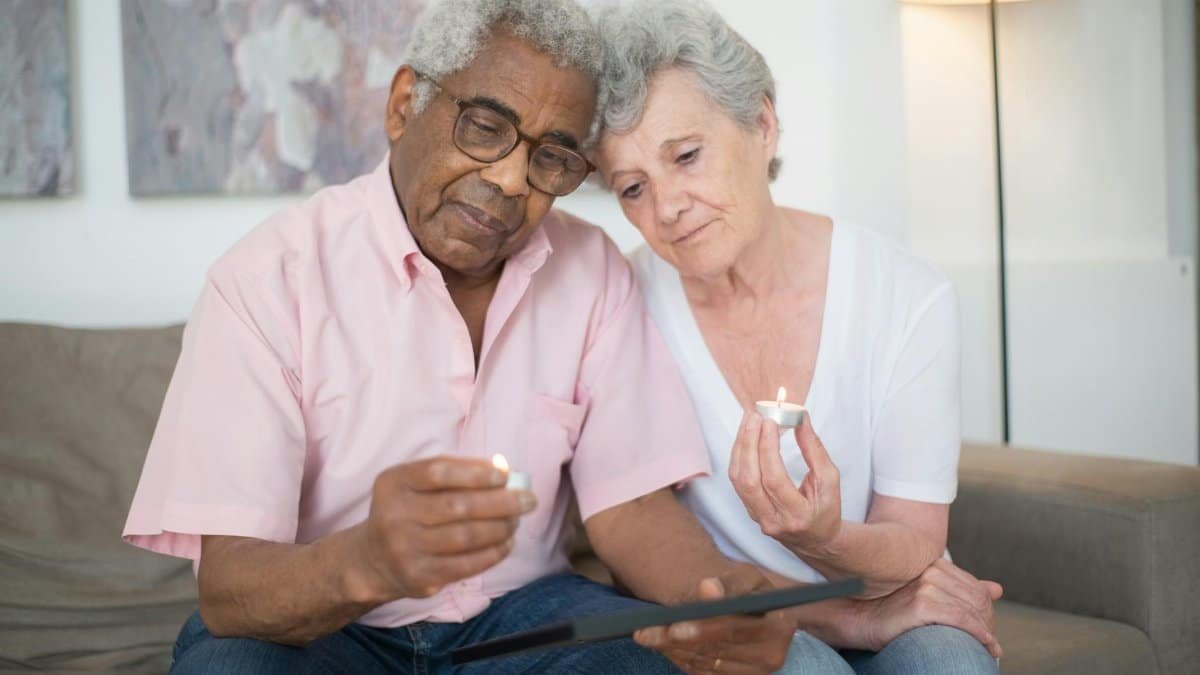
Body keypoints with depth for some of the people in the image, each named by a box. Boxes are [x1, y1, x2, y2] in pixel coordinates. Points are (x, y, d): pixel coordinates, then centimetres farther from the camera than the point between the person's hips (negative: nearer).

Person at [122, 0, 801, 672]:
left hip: (520, 609, 3)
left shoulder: (595, 273, -3)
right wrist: (366, 563, -45)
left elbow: (627, 499, -6)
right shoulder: (268, 279, -16)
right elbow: (228, 588, -22)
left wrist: (720, 590, -29)